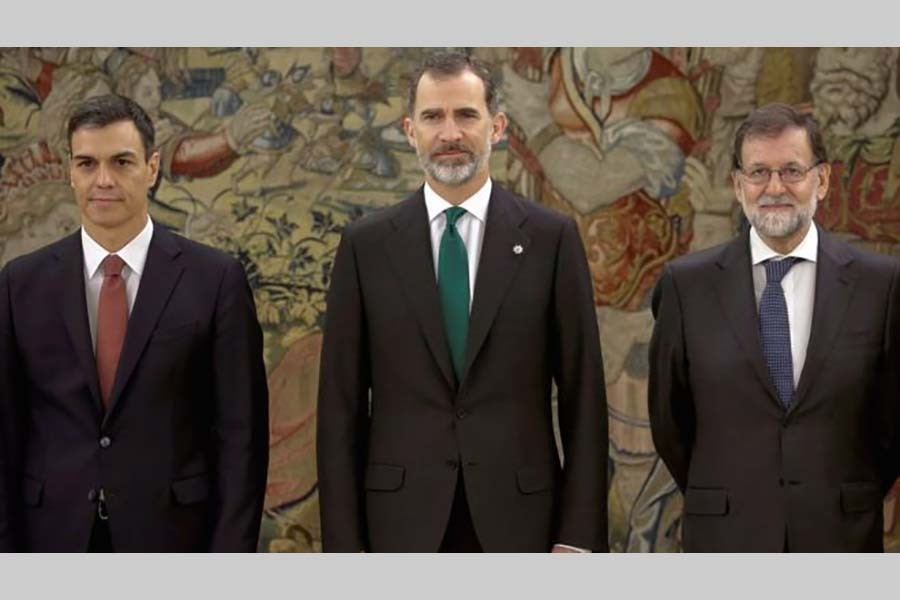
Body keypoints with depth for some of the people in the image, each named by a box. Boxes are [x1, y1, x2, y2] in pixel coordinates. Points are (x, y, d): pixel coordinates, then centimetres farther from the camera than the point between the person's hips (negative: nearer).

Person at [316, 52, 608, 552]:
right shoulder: (366, 245, 3)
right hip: (404, 520, 1)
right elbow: (341, 406, 3)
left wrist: (579, 538, -4)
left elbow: (583, 398, 1)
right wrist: (343, 543, -2)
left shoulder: (552, 238, 1)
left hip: (518, 516, 0)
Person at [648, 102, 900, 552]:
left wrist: (850, 504, 10)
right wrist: (716, 502, 12)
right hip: (725, 543, 0)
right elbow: (669, 419, 7)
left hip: (839, 542, 0)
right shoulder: (687, 284, 0)